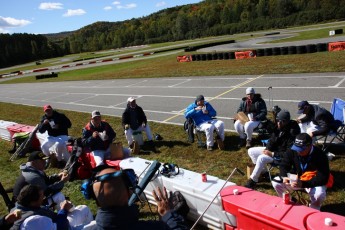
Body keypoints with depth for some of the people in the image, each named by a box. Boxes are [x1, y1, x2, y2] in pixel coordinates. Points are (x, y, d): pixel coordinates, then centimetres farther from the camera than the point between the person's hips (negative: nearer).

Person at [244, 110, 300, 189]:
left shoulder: (292, 133, -27)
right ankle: (262, 172, 10)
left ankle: (253, 180, -15)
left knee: (261, 158, -30)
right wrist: (267, 149, -10)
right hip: (272, 149, 9)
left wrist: (272, 154, -26)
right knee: (251, 151, 3)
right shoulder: (278, 128, -5)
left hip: (282, 155, -9)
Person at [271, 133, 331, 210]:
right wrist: (284, 177, -28)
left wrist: (303, 184, -38)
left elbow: (323, 178, -27)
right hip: (296, 179, 4)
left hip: (314, 183, -3)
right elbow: (283, 165, -4)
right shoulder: (293, 151, -15)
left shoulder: (320, 156, -25)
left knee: (319, 194, -35)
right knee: (276, 183, -14)